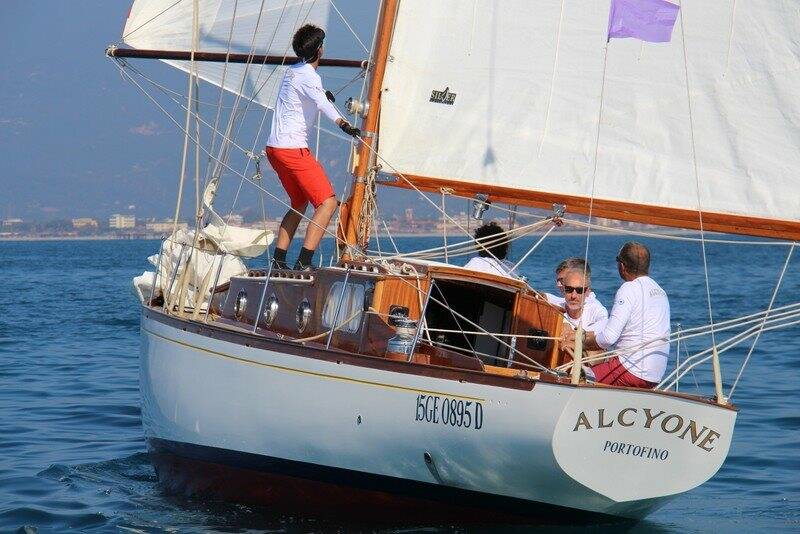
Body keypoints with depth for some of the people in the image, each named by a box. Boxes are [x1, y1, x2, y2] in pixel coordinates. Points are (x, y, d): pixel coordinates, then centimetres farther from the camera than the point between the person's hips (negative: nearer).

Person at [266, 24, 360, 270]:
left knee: (299, 203, 22)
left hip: (273, 147, 10)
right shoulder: (309, 76, -13)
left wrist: (322, 95, 58)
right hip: (294, 148, -10)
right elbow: (321, 102, -35)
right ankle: (304, 263, -21)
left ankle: (278, 260, 18)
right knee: (328, 202, -11)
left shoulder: (291, 71, 15)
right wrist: (342, 123, -50)